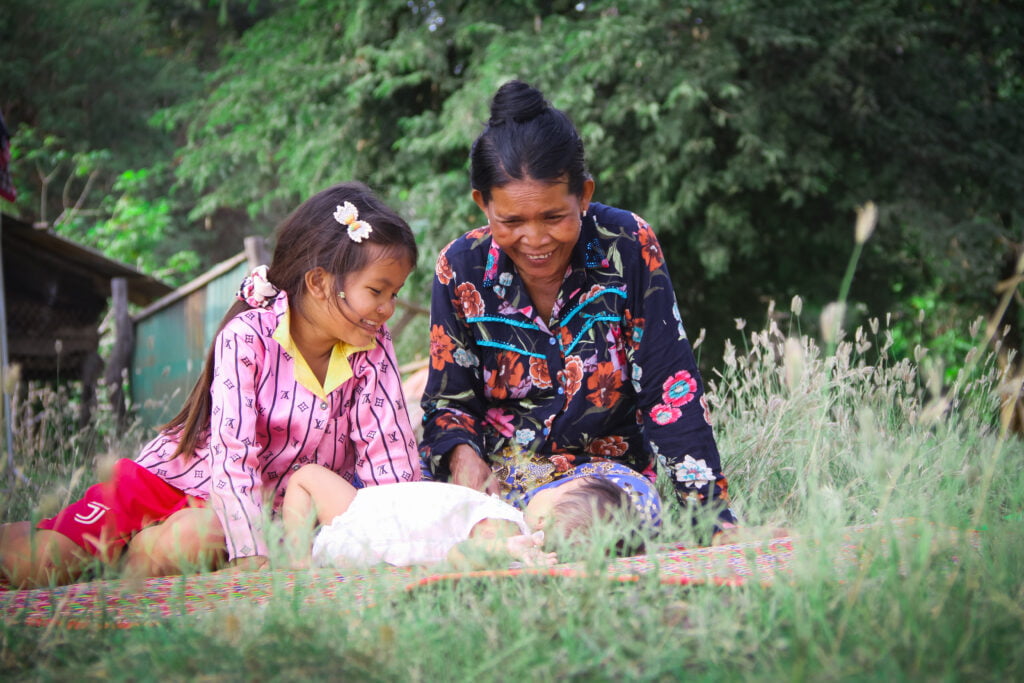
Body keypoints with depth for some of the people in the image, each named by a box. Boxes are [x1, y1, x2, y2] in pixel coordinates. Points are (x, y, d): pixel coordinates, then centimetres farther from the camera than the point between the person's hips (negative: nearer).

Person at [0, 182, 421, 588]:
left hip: (268, 503, 3)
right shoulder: (248, 337, -20)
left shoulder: (373, 348, -8)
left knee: (186, 545, -32)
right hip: (175, 477, -3)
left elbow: (388, 450, -10)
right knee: (34, 566, -17)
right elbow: (233, 450, -28)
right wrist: (251, 556, -38)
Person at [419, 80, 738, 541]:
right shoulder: (461, 269, -5)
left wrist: (714, 516, -18)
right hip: (494, 473, 1)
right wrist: (464, 456, -22)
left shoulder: (628, 248, -10)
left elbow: (671, 388, -10)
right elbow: (448, 401, 2)